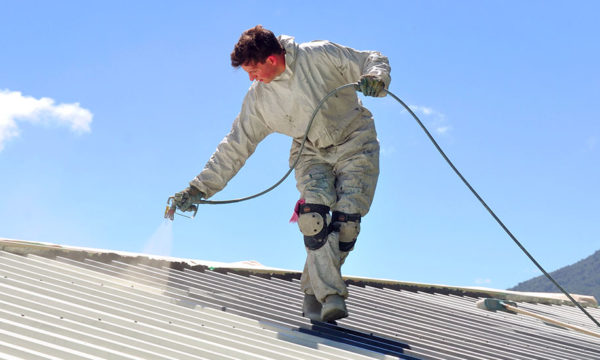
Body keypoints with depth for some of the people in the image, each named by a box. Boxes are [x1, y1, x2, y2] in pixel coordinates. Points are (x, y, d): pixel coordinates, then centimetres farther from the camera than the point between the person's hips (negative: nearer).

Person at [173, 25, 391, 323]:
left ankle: (314, 291, 1)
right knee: (313, 214, -24)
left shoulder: (321, 56, -14)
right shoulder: (258, 99, -5)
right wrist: (199, 189, -5)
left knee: (346, 221, -16)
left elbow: (373, 60, -3)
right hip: (312, 153, 2)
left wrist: (375, 79, -28)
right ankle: (330, 296, -22)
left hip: (354, 143, -2)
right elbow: (235, 147, 0)